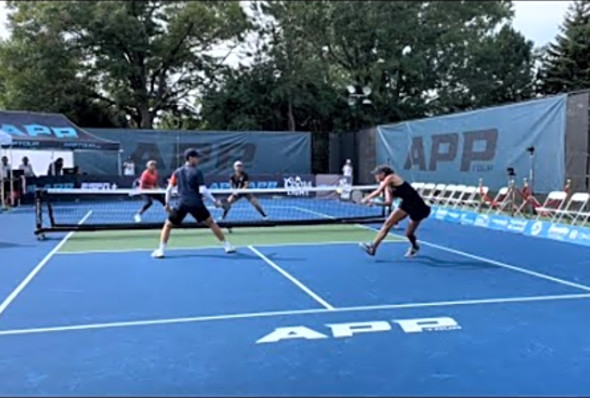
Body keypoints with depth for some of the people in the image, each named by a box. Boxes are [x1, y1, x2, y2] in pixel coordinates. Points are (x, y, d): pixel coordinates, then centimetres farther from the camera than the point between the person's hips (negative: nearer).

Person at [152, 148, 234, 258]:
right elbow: (202, 191, -11)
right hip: (196, 204, -2)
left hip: (182, 204, 2)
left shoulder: (177, 172, 10)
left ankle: (160, 251, 5)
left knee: (168, 225, 16)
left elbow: (169, 189, 8)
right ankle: (227, 246, 14)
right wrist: (215, 201, -4)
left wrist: (167, 204, 18)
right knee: (211, 223, 13)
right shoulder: (197, 172, -1)